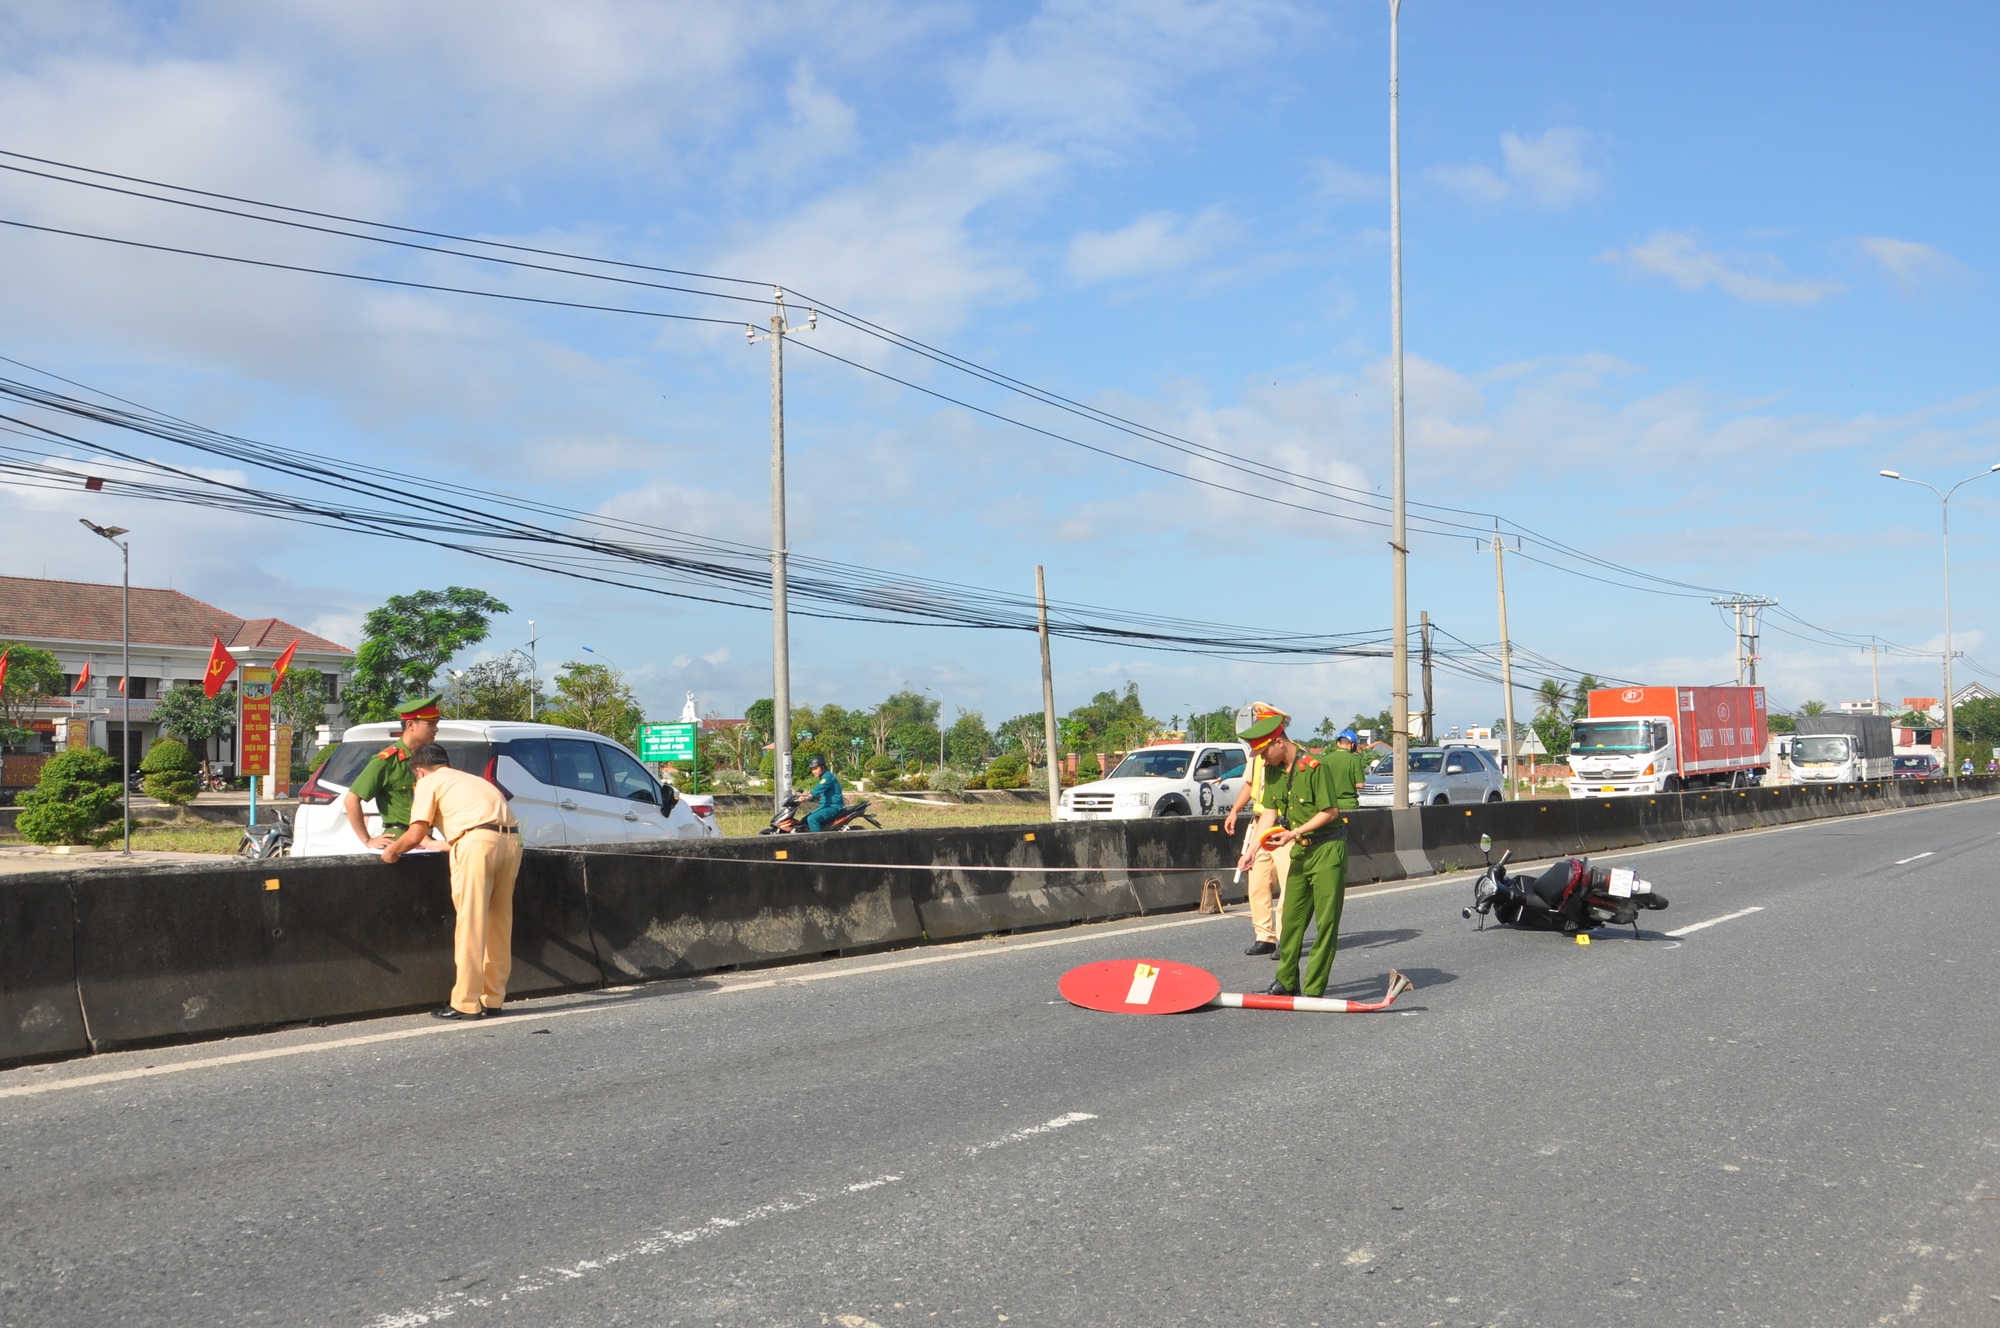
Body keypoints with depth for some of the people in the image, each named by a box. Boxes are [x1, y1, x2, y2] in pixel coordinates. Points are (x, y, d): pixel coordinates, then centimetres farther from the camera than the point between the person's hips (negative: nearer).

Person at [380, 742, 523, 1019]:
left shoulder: (429, 782, 13)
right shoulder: (470, 779, 35)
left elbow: (415, 836, 5)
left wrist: (391, 851, 24)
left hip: (479, 841, -7)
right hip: (512, 840, 7)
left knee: (471, 924, -2)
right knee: (499, 923, 14)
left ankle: (466, 1004, 0)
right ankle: (493, 999, 19)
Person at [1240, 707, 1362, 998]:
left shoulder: (1315, 767, -19)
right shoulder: (1273, 771, 5)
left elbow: (1330, 812, -18)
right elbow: (1269, 812, 8)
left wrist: (1294, 833, -19)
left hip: (1327, 849, -8)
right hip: (1301, 851, 8)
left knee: (1326, 921, -3)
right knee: (1291, 918, 11)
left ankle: (1314, 990, 0)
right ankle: (1287, 982, 21)